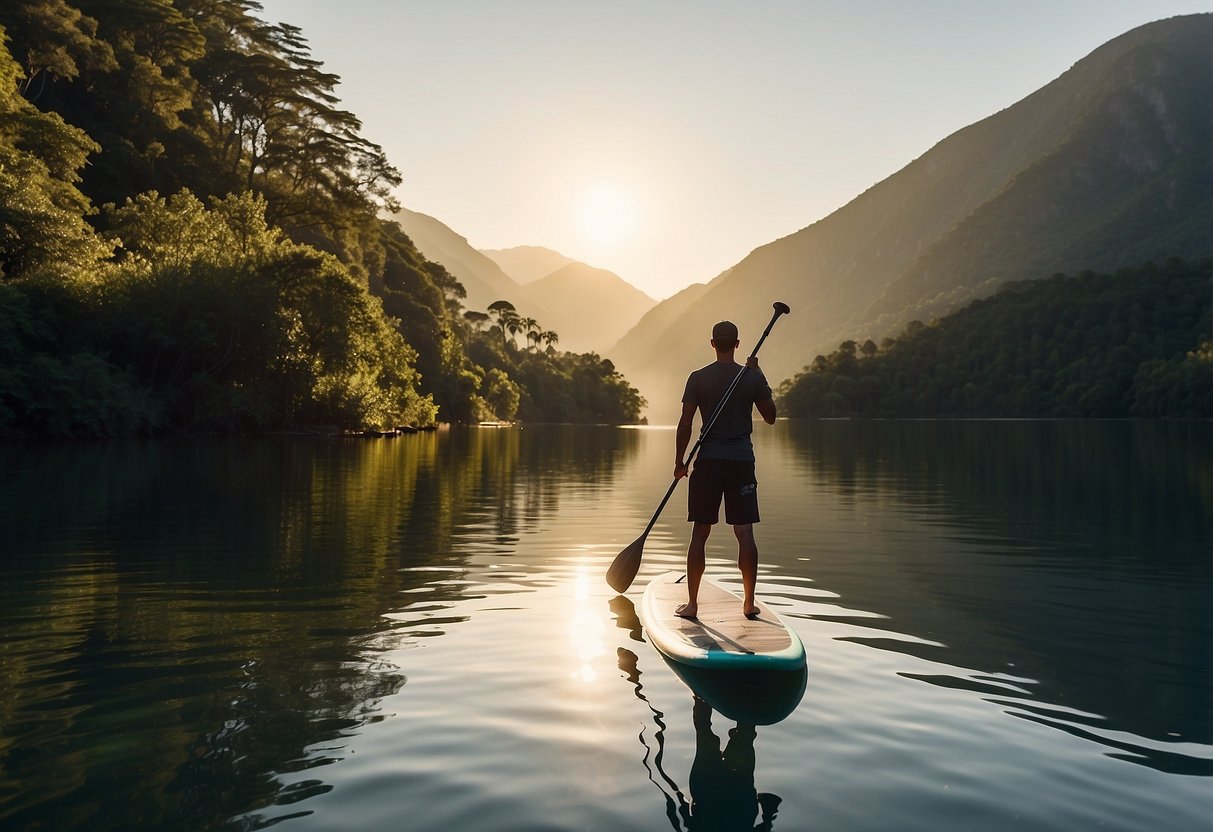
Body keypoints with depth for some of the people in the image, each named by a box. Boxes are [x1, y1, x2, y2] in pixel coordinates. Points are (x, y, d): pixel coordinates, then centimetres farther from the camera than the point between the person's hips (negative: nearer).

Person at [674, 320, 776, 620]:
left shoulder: (698, 378, -2)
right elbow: (770, 417, 10)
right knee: (745, 533, 5)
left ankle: (692, 603, 9)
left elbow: (685, 424, -4)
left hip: (708, 461, 0)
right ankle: (749, 603, 9)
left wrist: (679, 461, 6)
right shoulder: (753, 377, -1)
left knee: (700, 533, 6)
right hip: (742, 461, 1)